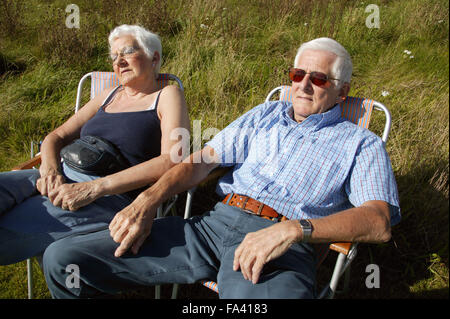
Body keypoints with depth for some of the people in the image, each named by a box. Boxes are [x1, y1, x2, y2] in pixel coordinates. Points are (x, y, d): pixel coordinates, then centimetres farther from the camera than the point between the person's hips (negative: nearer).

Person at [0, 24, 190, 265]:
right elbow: (56, 137, 24)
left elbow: (173, 160, -10)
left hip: (111, 198, -6)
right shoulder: (109, 95, 25)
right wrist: (49, 168, -4)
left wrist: (95, 187, -19)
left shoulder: (167, 96, 7)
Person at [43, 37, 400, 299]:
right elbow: (204, 158, 16)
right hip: (215, 222, 4)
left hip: (281, 249, -4)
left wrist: (294, 229, -22)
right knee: (63, 259, -8)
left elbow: (379, 221, -5)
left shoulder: (361, 144, 13)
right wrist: (147, 200, -4)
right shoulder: (266, 115, 26)